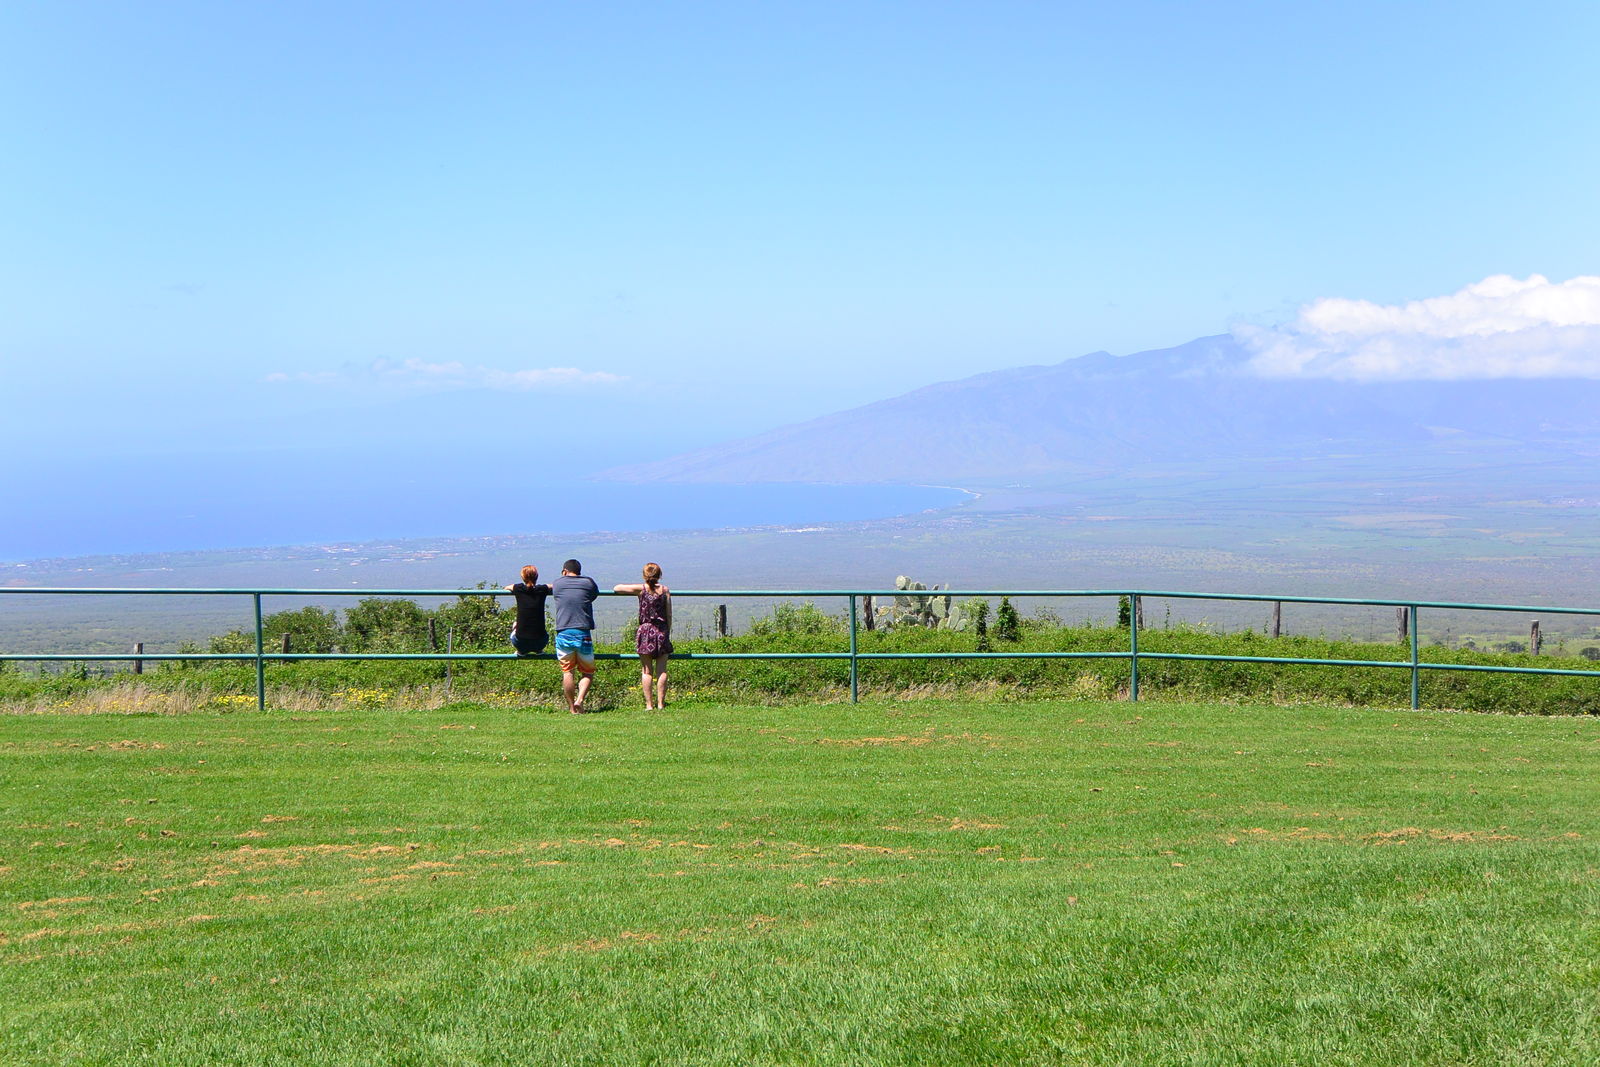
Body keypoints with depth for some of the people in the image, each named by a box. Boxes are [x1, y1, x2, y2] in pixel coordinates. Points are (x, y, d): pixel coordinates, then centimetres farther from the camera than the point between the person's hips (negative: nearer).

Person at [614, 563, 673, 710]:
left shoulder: (641, 589, -2)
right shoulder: (665, 590, 1)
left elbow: (616, 589, 7)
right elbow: (669, 615, 2)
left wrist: (630, 585, 25)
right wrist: (668, 633, 11)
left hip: (645, 630, -1)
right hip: (662, 631, 1)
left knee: (646, 670, 2)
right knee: (661, 670, 3)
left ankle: (649, 704, -1)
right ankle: (660, 704, 2)